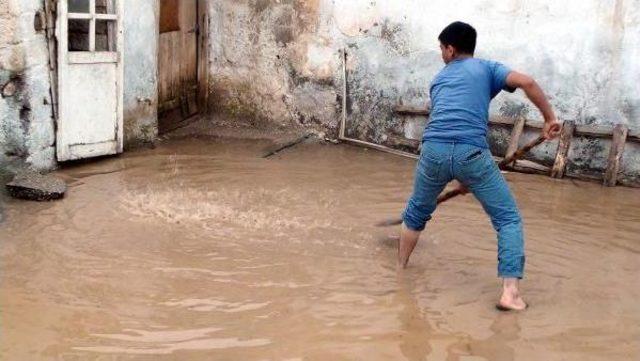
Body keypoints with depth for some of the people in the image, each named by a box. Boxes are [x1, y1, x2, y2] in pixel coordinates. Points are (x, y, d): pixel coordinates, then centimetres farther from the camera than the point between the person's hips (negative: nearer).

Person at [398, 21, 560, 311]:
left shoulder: (439, 78, 30)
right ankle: (510, 292, -5)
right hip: (471, 153, -3)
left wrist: (460, 177, 43)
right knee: (508, 219, 7)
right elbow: (526, 82, -1)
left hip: (434, 149, 4)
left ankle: (400, 268, 45)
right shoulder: (487, 68, 18)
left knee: (417, 211, 29)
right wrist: (549, 118, 10)